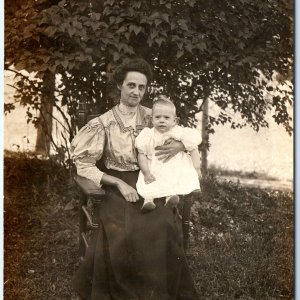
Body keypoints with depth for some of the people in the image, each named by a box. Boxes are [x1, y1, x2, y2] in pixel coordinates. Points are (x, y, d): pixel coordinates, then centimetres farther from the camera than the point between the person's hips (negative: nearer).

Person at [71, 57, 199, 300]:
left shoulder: (152, 117, 5)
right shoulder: (104, 123, -4)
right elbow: (84, 165, -5)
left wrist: (179, 145, -10)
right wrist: (119, 183, -15)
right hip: (118, 187, -2)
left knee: (162, 227, -24)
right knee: (124, 232, -28)